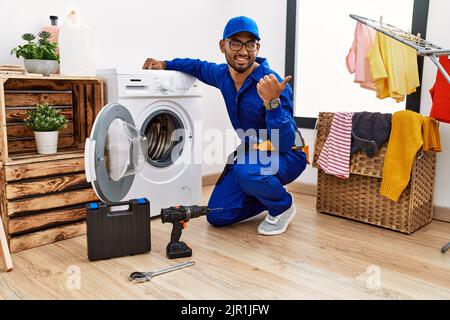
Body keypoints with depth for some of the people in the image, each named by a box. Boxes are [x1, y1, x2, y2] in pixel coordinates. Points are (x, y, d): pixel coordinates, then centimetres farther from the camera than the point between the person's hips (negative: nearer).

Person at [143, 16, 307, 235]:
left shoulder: (273, 84, -25)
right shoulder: (223, 75, -4)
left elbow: (284, 144, -31)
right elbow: (199, 67, 21)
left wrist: (272, 102, -44)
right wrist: (165, 64, 11)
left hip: (286, 157, -6)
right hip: (250, 154, 6)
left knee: (246, 170, -39)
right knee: (217, 216, 0)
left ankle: (283, 205, -7)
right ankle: (267, 197, 22)